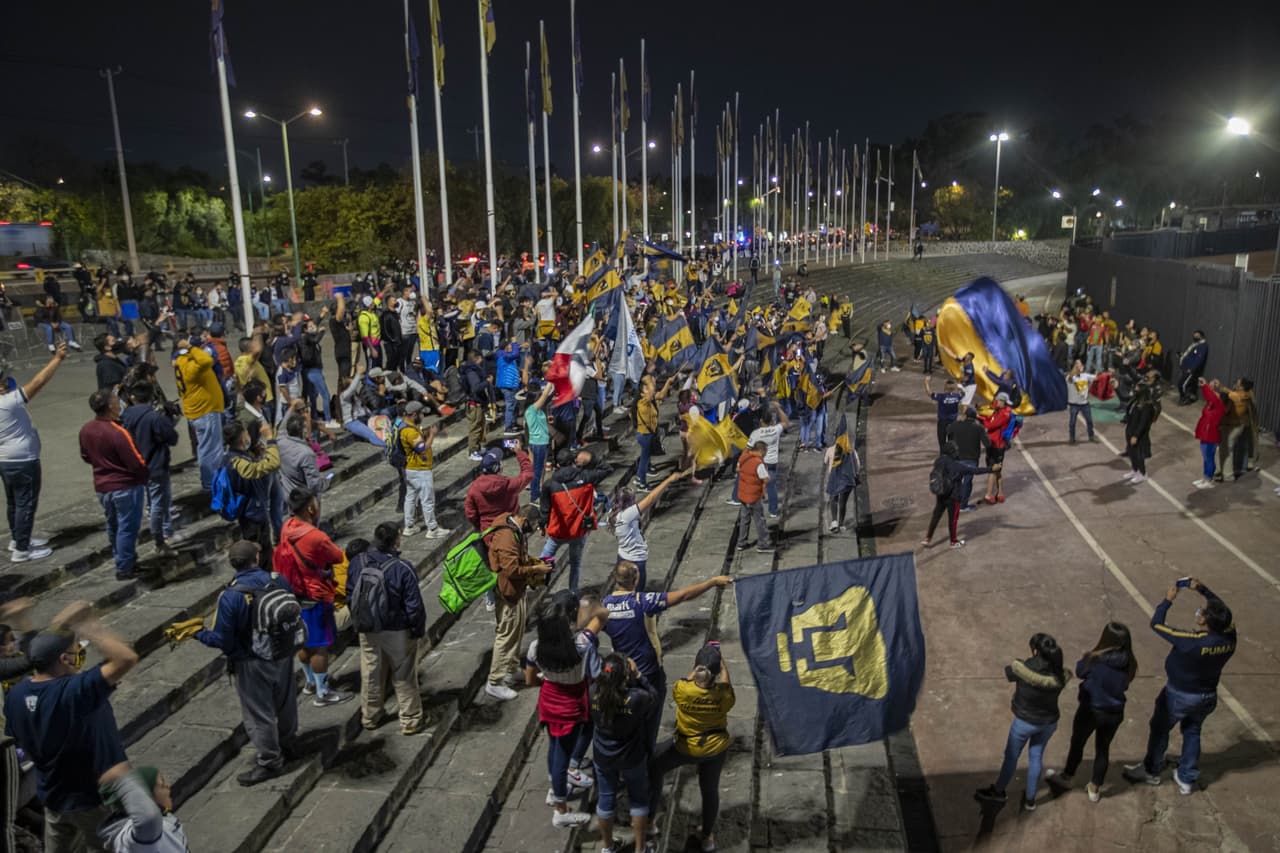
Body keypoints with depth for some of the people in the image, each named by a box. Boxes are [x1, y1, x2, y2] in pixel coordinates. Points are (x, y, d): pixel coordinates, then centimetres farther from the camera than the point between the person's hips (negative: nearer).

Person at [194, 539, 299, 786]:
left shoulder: (230, 596, -24)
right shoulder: (280, 581, -11)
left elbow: (221, 639, -19)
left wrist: (197, 633, -2)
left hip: (252, 664, -5)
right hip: (282, 655, 5)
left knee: (259, 713, 11)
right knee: (284, 703, 23)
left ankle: (269, 761, 24)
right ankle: (284, 745, 44)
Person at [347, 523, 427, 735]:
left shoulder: (357, 563, -8)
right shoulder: (402, 569, -25)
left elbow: (350, 597, 4)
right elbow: (414, 606, -20)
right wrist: (419, 630, -4)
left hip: (367, 631, 5)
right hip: (397, 632, -4)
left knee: (370, 674, 20)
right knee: (404, 677, 11)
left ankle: (370, 717, 36)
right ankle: (410, 720, 21)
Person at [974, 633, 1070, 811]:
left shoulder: (1022, 669, -27)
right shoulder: (1059, 675, -18)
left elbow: (1006, 672, -9)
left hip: (1025, 722, -3)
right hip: (1049, 722, 3)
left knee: (1011, 756, 18)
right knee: (1036, 757, 22)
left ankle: (999, 792, 38)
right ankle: (1030, 799, 36)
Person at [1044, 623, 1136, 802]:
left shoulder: (1094, 659, -25)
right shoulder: (1129, 664, -15)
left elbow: (1080, 672, -5)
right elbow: (1125, 685, 2)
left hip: (1090, 710, -2)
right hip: (1114, 713, 3)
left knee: (1077, 743, 21)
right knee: (1103, 749, 22)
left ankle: (1066, 777, 43)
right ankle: (1095, 789, 37)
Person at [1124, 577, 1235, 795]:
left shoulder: (1191, 641, -36)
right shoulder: (1229, 638, -19)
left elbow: (1156, 623, -27)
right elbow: (1222, 610, 0)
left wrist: (1168, 600, -15)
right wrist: (1203, 590, -4)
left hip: (1179, 695, -5)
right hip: (1207, 696, 5)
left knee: (1159, 730, 18)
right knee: (1192, 733, 25)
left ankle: (1151, 771, 36)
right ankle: (1187, 779, 36)